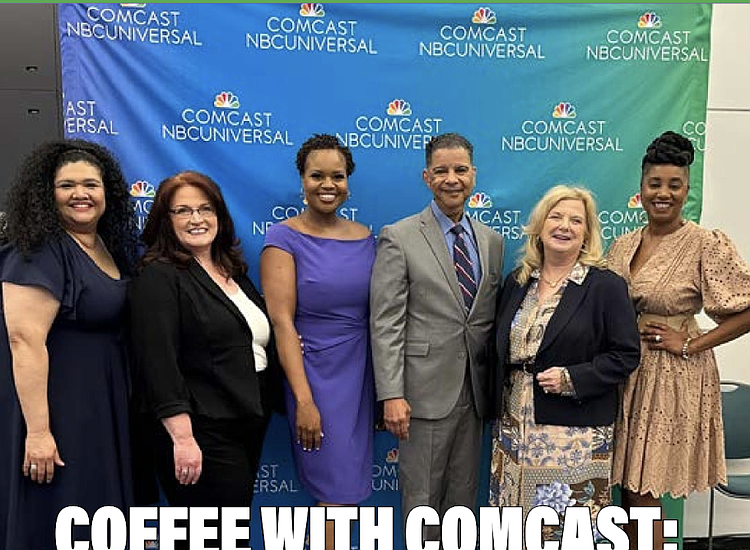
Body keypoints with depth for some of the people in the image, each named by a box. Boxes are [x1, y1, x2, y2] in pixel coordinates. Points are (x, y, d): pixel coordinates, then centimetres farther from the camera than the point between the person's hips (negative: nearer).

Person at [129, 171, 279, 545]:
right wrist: (182, 437, -24)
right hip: (201, 435, -8)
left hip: (248, 426, 8)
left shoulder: (233, 272, 12)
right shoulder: (160, 278, -11)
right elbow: (159, 364, -19)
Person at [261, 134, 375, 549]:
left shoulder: (364, 237, 6)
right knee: (336, 489, 3)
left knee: (349, 486, 15)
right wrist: (304, 399, -18)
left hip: (361, 373, 5)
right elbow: (281, 320, -14)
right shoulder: (284, 238, -8)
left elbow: (375, 314, 8)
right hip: (315, 375, -5)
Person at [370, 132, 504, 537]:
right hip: (425, 392, -5)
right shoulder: (399, 238, -7)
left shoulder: (491, 240, 9)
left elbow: (492, 318, 13)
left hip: (474, 393, 5)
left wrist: (496, 385, 10)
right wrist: (391, 395, -16)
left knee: (464, 496, 17)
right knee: (421, 499, 7)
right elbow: (385, 325, -11)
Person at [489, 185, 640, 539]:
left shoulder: (606, 286, -6)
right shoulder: (516, 282, 9)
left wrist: (572, 379, -18)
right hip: (515, 424, 5)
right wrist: (501, 410, 10)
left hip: (576, 431, -4)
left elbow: (626, 355, -6)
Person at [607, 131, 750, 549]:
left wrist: (689, 345, -15)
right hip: (625, 371, 5)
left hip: (672, 376, -5)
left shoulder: (708, 245, -9)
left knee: (643, 492, 3)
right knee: (629, 486, 13)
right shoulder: (623, 246, 6)